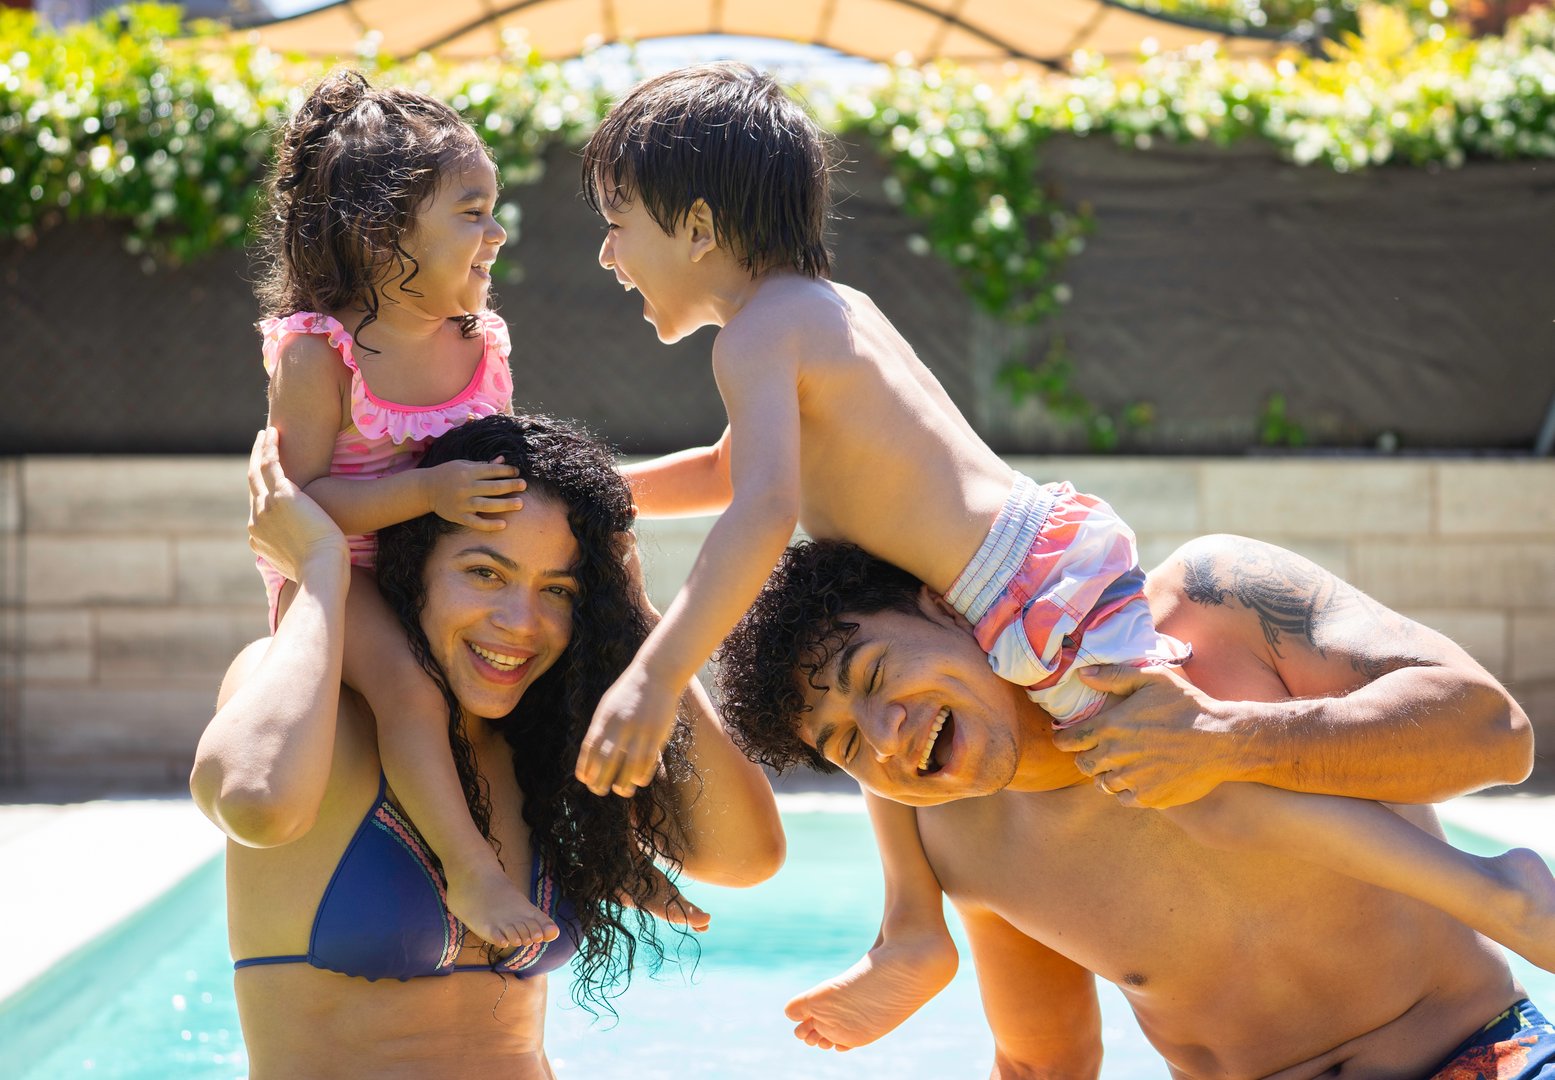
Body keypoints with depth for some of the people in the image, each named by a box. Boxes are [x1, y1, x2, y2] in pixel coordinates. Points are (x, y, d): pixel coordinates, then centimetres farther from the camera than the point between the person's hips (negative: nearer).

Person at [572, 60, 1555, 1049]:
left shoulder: (757, 332, -10)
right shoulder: (828, 306, 20)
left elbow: (764, 513, -27)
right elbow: (734, 467, 37)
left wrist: (654, 679, -30)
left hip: (1042, 590, -11)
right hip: (1052, 549, 11)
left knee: (1201, 794, -16)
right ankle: (914, 931, 27)